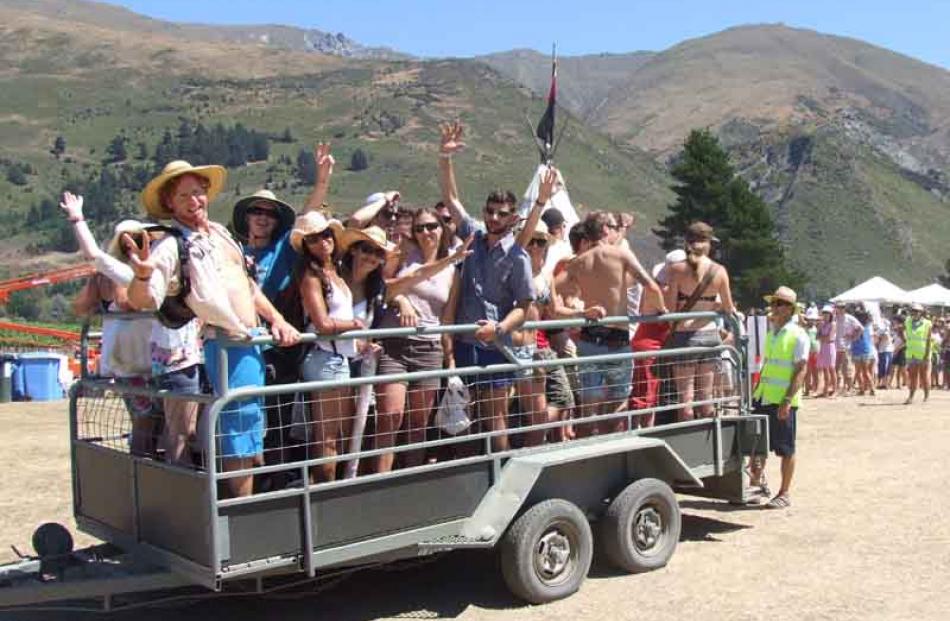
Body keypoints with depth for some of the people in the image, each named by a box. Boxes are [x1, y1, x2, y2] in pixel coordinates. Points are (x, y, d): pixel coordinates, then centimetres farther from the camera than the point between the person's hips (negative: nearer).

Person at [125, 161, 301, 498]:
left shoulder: (220, 233, 13)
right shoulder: (171, 247, -11)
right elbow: (143, 300, -24)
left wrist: (276, 319, 12)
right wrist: (142, 276, -45)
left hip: (252, 342, 8)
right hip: (227, 348, -8)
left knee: (251, 441, 18)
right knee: (240, 439, -7)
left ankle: (244, 502, 31)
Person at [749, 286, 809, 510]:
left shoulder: (798, 335, -9)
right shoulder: (771, 333, 13)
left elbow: (800, 370, -14)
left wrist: (788, 400, -20)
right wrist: (756, 391, 17)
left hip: (783, 401, -7)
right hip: (763, 398, 7)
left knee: (786, 449, 3)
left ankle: (784, 494, 12)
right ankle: (756, 482, 23)